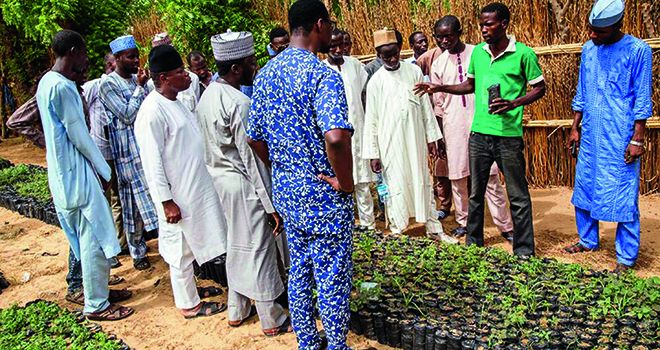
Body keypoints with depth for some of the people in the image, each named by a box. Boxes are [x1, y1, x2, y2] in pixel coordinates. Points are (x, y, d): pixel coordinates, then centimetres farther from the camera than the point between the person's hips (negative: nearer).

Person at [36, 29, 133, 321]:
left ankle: (98, 289, 32)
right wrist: (104, 170, -6)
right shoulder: (62, 87, -20)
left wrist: (78, 79, 10)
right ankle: (96, 305, 9)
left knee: (88, 237, 19)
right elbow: (78, 135, -17)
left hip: (66, 173, 10)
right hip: (76, 174, -10)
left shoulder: (48, 82, 11)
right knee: (94, 238, -1)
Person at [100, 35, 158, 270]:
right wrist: (140, 87, -13)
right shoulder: (107, 84, -9)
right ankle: (137, 252, 12)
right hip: (127, 152, -6)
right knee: (134, 202, 0)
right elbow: (128, 115, -16)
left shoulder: (137, 79, 10)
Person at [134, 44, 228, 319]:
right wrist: (167, 201, -21)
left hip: (194, 187, 9)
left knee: (190, 243, 22)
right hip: (178, 194, -9)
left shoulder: (175, 101, 8)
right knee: (181, 247, 5)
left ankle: (189, 287, 39)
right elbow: (152, 162, -22)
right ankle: (189, 304, 20)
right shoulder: (152, 111, -21)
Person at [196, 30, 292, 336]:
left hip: (219, 179, 9)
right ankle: (272, 319, 18)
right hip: (244, 184, -9)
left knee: (236, 246, 19)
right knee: (258, 248, 3)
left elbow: (210, 145, 11)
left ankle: (237, 310, 33)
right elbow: (252, 158, -21)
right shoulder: (240, 103, -21)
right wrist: (271, 205, -17)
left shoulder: (206, 97, 6)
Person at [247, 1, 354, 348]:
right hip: (324, 193, -8)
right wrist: (346, 180, -19)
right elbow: (336, 137, -34)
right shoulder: (322, 74, -20)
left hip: (285, 190, 8)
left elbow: (254, 138, 10)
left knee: (299, 273, 19)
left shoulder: (265, 73, 5)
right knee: (333, 279, 7)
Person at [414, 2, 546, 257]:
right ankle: (473, 243, 29)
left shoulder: (523, 54, -7)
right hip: (479, 133, 5)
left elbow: (540, 88, -1)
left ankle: (524, 250, 17)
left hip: (509, 135, -5)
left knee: (518, 196, 4)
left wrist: (513, 104, -16)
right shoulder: (477, 52, 8)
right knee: (476, 192, 14)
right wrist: (439, 88, 10)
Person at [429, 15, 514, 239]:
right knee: (457, 177, 7)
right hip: (453, 127, 2)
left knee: (490, 175, -2)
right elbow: (438, 103, 10)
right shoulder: (438, 64, 6)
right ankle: (463, 222, 21)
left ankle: (505, 226, 5)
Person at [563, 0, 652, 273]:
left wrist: (637, 139, -11)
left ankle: (626, 258, 9)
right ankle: (588, 240, 31)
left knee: (623, 198, -1)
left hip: (620, 139, -6)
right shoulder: (588, 50, 8)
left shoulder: (638, 50, -8)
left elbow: (642, 101, -8)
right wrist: (575, 128, 14)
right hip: (591, 137, 6)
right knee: (583, 190, 13)